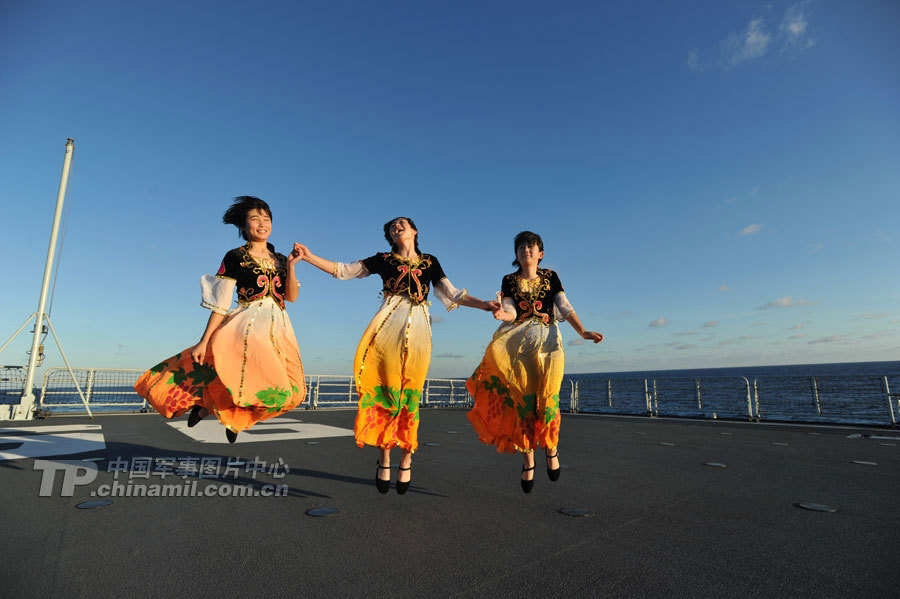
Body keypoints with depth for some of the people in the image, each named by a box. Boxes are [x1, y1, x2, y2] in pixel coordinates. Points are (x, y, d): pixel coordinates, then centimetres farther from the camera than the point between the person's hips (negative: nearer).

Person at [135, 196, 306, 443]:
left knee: (290, 391, 0)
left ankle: (233, 414, 21)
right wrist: (203, 341, -7)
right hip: (247, 327, -5)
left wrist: (291, 266, -6)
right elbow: (220, 304, -3)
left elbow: (292, 296, 5)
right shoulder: (235, 258, 1)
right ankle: (209, 401, 10)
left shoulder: (279, 260, 13)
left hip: (278, 329, 6)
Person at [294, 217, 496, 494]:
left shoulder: (430, 262, 17)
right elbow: (343, 271, 15)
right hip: (387, 326, 0)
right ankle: (384, 461, 5)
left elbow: (452, 294, 15)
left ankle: (406, 460, 7)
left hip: (417, 330, 1)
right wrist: (310, 257, 6)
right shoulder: (383, 260, 15)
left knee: (409, 395, -3)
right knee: (385, 390, -5)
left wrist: (483, 304, 4)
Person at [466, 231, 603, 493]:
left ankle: (551, 448, 14)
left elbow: (565, 308, 6)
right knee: (523, 398, -5)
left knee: (547, 397, -11)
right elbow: (511, 313, -1)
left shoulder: (550, 277, 11)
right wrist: (501, 314, -25)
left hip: (547, 341, 0)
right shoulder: (509, 280, 10)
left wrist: (583, 332, -7)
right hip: (519, 343, 0)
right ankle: (528, 459, 5)